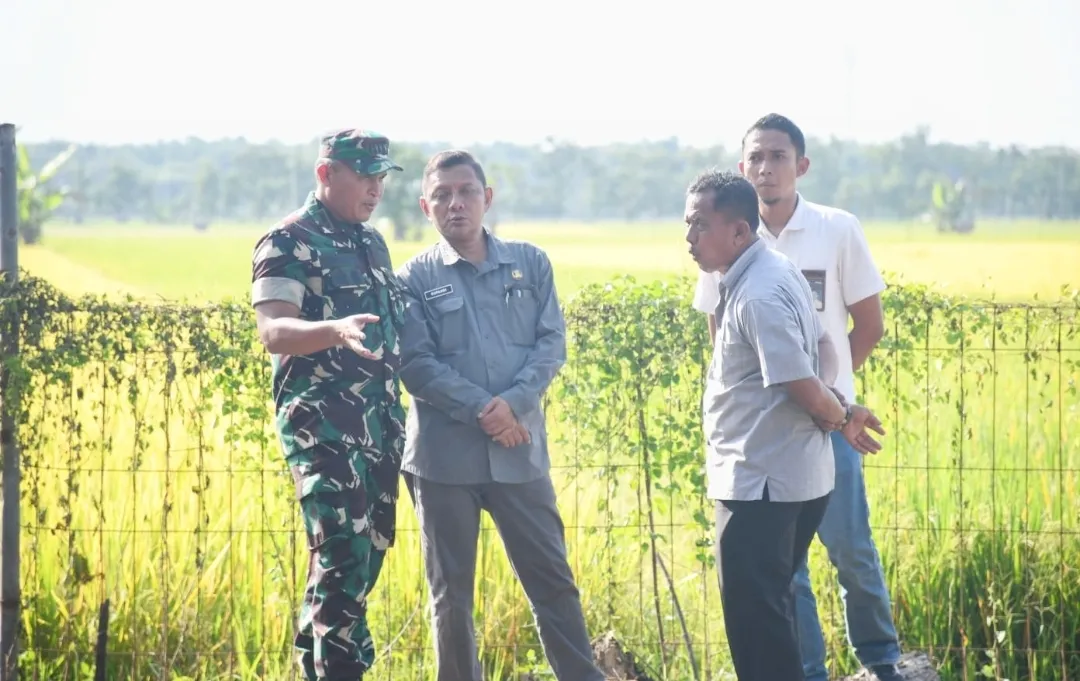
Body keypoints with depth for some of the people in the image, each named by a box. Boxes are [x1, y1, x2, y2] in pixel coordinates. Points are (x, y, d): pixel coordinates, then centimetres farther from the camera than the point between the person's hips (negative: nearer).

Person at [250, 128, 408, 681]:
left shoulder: (372, 243, 17)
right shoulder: (289, 242, -7)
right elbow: (273, 332, -19)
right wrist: (336, 330, -37)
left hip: (381, 422, 8)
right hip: (322, 423, -8)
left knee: (371, 550, 10)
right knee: (343, 553, -14)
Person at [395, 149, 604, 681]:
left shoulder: (531, 264, 7)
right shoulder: (414, 278, 0)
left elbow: (552, 344, 1)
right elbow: (416, 363, -8)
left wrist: (513, 404, -14)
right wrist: (481, 410, -17)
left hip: (520, 450, 2)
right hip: (443, 455, -1)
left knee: (552, 578, 7)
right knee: (451, 591, 8)